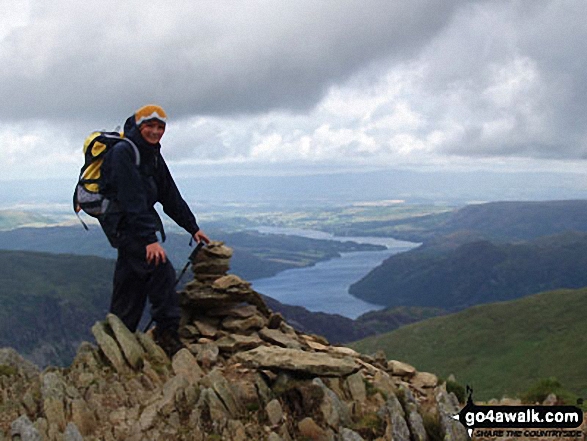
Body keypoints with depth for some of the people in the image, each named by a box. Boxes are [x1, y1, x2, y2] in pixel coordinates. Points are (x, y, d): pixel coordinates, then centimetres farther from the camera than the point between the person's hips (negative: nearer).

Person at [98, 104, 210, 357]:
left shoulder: (153, 156, 13)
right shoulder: (123, 152, -16)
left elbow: (171, 196, 16)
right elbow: (133, 200, -25)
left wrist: (192, 228, 13)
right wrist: (150, 238, -32)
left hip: (139, 221, 10)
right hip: (123, 222, -10)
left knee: (131, 284, 11)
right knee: (161, 270, -21)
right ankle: (167, 334, -17)